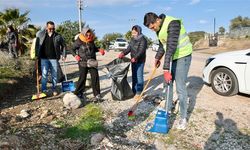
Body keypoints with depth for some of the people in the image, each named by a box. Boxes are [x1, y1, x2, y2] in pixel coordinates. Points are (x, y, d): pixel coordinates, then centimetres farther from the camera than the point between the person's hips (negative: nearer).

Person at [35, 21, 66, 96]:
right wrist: (37, 55, 5)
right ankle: (44, 90, 10)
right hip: (44, 58, 0)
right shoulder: (40, 34, 1)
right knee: (44, 74, -2)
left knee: (54, 74, 7)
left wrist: (63, 55, 6)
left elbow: (63, 45, 9)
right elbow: (37, 45, 8)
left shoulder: (58, 36, -1)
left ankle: (54, 89, 21)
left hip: (54, 58, 0)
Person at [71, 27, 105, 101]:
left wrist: (99, 49, -2)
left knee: (95, 77, 0)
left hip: (92, 61, 4)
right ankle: (78, 93, 24)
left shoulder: (92, 40, 1)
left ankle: (97, 94, 9)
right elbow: (72, 49, 0)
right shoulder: (79, 41, -11)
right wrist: (75, 55, -18)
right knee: (82, 78, 4)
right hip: (83, 62, -3)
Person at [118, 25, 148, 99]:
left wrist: (135, 58, -35)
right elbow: (129, 48, 6)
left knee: (139, 76, -3)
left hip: (140, 61, -7)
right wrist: (123, 53, -11)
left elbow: (141, 51, -23)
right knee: (134, 76, 13)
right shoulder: (132, 39, 11)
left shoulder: (143, 40, -12)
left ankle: (139, 92, 5)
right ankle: (134, 91, 23)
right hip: (133, 60, 8)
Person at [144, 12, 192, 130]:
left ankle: (183, 118, 7)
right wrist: (157, 57, 16)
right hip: (171, 57, 9)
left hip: (183, 56, -8)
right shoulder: (159, 28, 3)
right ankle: (168, 109, 30)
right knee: (168, 84, 13)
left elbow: (171, 47, -33)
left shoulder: (172, 23, -25)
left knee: (180, 88, -7)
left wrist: (165, 69, -36)